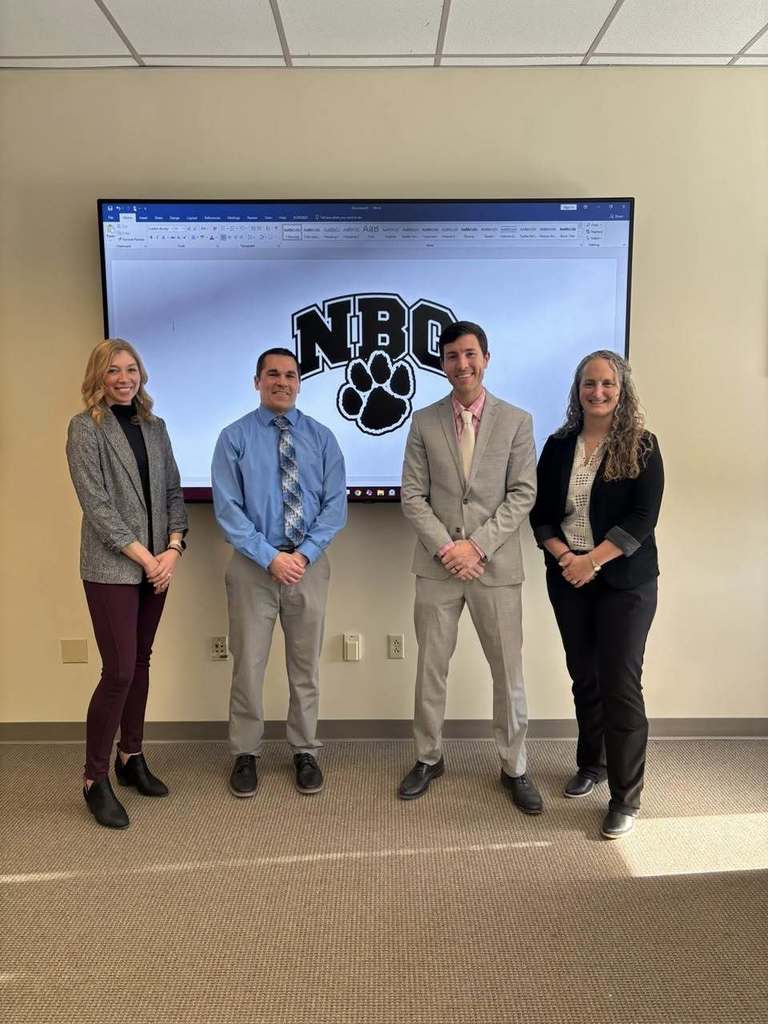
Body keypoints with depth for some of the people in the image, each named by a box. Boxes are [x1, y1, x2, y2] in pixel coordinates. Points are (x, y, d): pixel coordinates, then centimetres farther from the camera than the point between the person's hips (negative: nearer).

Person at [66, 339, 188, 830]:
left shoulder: (154, 425, 11)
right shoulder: (86, 426, -5)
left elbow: (173, 492, 9)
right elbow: (96, 504, -11)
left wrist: (173, 549, -5)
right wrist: (144, 557, -14)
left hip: (158, 564, 5)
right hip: (112, 568, -5)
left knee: (141, 664, 13)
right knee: (119, 671, -6)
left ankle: (131, 758, 27)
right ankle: (96, 779, 10)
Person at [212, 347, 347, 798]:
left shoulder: (321, 437, 4)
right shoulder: (235, 437, -1)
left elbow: (335, 504, -1)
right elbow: (227, 508, -7)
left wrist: (304, 553, -12)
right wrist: (270, 557, -14)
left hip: (310, 563, 2)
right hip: (253, 564, -1)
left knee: (306, 665, 12)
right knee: (248, 664, 6)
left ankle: (305, 752, 28)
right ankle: (245, 754, 24)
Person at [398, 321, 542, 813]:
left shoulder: (516, 421, 2)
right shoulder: (424, 422, 4)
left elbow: (523, 494, -3)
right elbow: (413, 496, 1)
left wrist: (477, 545, -13)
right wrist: (447, 547, -12)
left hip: (496, 565, -1)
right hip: (438, 565, 1)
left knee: (509, 671, 7)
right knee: (431, 667, 10)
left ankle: (514, 767, 24)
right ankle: (429, 758, 28)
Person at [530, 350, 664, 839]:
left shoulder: (641, 446, -4)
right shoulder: (559, 446, 6)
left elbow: (643, 517, -11)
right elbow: (541, 513, 5)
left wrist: (593, 560, -18)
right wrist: (563, 556, -12)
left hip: (625, 581, -3)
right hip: (568, 578, 4)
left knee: (620, 684, -4)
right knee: (584, 676, 13)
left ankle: (626, 797, 8)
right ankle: (592, 763, 33)